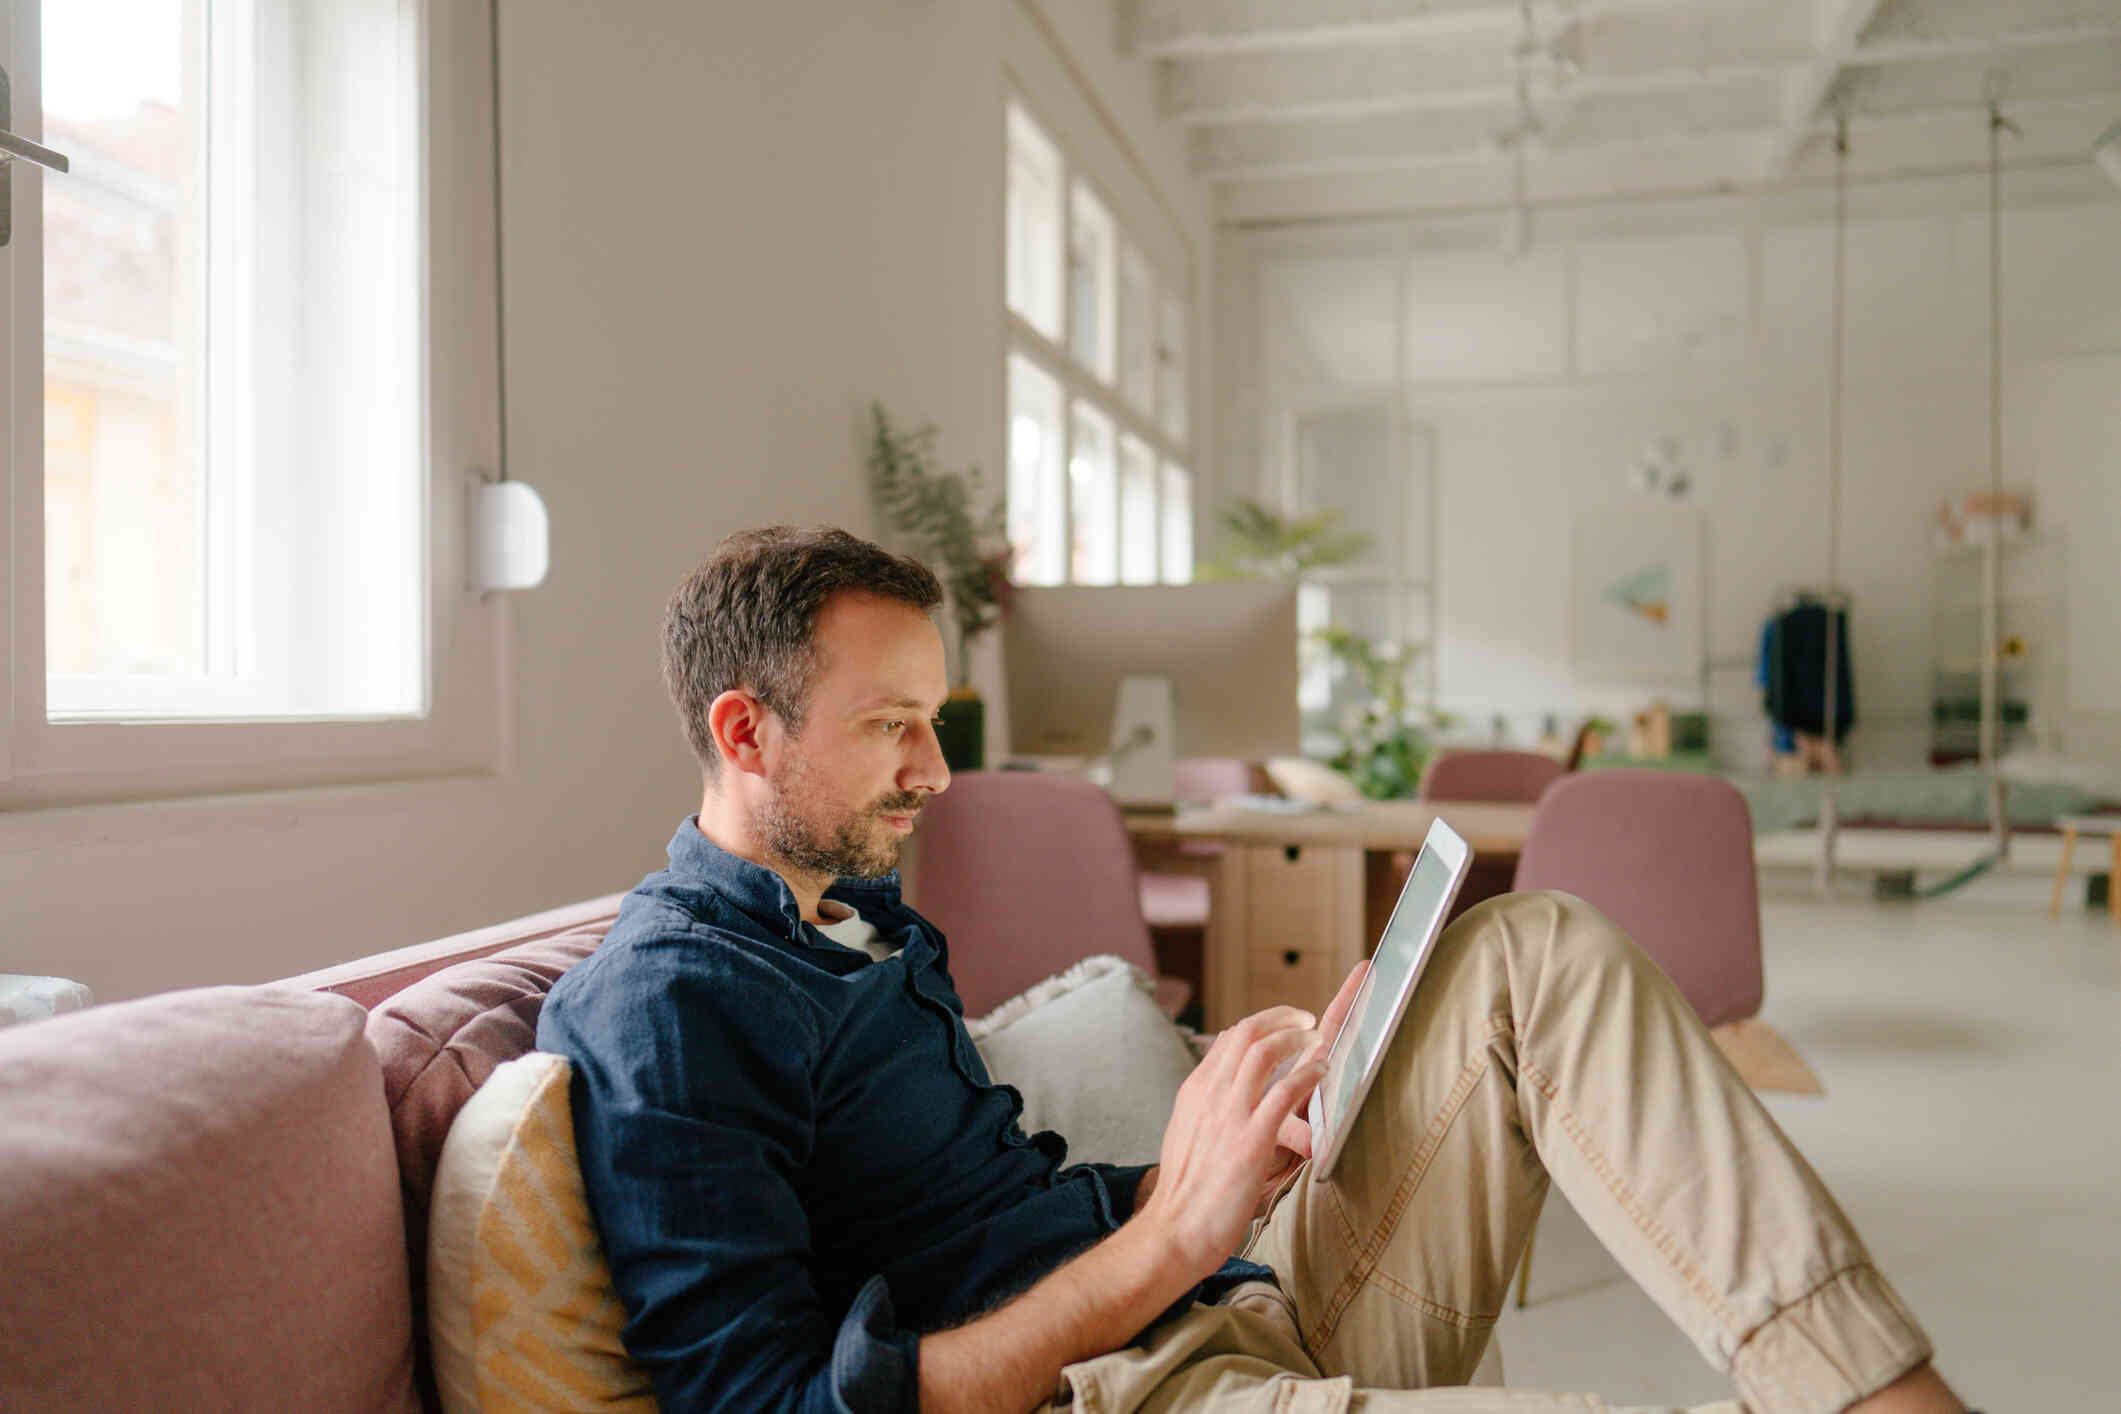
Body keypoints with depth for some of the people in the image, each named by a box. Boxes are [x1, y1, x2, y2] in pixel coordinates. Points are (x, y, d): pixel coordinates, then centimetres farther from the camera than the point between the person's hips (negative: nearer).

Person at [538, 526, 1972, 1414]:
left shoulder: (863, 910, 19)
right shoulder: (656, 1010, -11)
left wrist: (1236, 1142, 3)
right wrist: (1168, 1235, -22)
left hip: (1250, 1299, 9)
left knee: (1534, 953, 0)